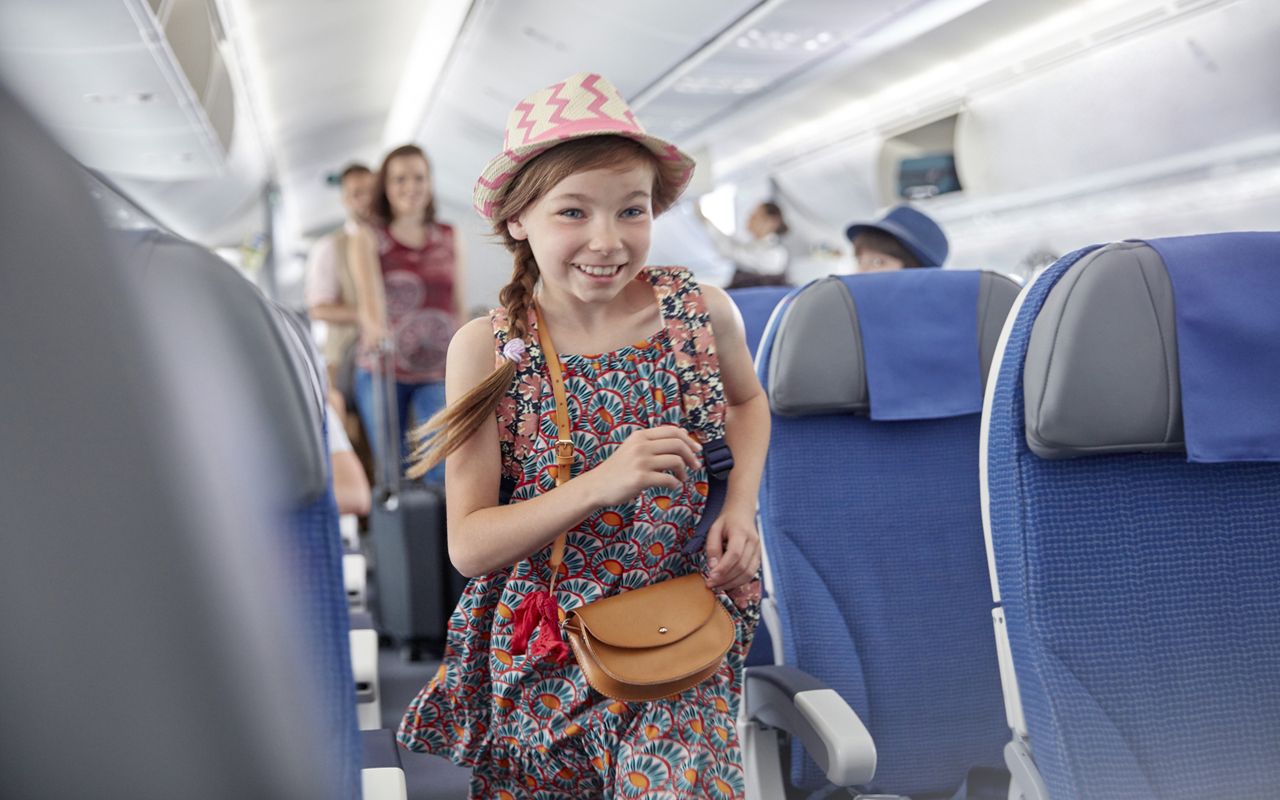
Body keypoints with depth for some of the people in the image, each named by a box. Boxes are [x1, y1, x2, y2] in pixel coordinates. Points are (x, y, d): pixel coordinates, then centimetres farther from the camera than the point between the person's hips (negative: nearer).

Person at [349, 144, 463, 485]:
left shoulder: (449, 238, 10)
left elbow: (458, 304, 12)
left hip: (438, 372, 1)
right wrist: (375, 326, -38)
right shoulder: (367, 237, 3)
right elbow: (369, 288, -18)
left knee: (446, 467, -14)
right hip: (382, 370, -1)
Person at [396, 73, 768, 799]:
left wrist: (741, 506, -3)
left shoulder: (702, 311, -9)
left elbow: (748, 401, 14)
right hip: (540, 645, 0)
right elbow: (468, 544, -14)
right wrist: (604, 483, -27)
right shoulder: (486, 349, -12)